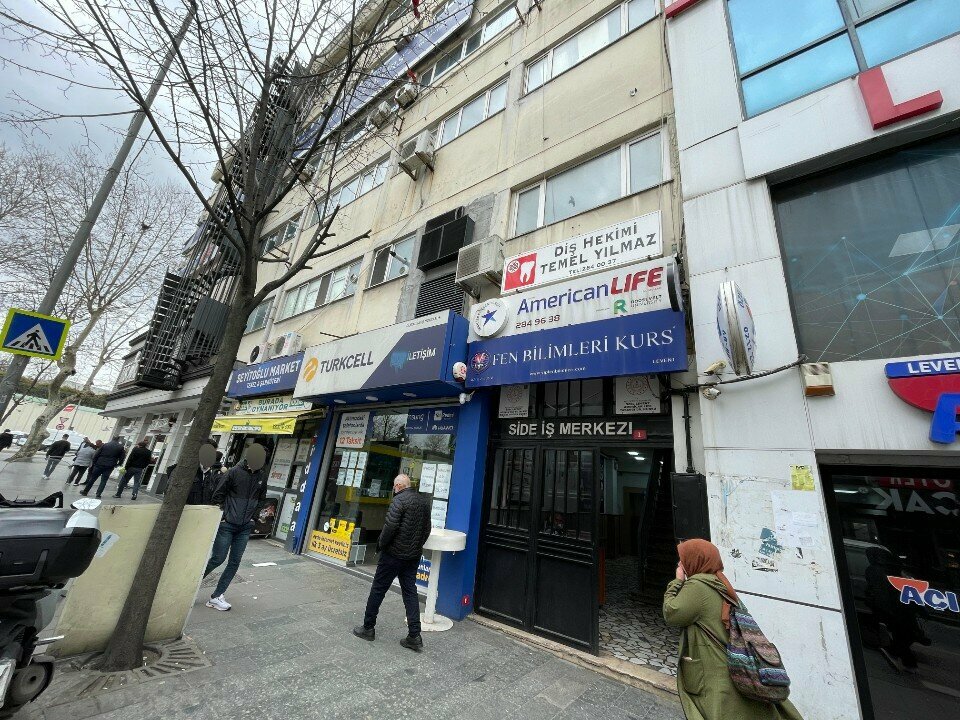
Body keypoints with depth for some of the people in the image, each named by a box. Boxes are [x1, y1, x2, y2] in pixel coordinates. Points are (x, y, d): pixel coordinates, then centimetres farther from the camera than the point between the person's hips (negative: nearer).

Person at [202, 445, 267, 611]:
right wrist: (222, 515, -6)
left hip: (245, 528, 4)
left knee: (234, 563, 6)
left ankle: (216, 597, 19)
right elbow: (218, 494, -7)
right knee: (217, 559, 3)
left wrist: (253, 516, 6)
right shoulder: (234, 472, -13)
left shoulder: (262, 477, 0)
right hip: (227, 525, -4)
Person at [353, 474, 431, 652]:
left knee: (378, 589, 11)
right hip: (414, 555, 7)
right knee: (410, 592, 11)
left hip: (394, 554, -6)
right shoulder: (424, 500, 7)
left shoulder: (399, 499, -16)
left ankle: (368, 628, 25)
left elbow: (390, 526, -22)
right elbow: (427, 529, 10)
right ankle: (414, 636, 11)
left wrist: (381, 544, -6)